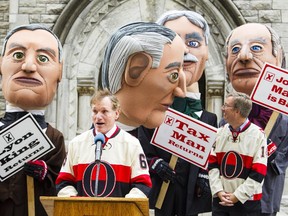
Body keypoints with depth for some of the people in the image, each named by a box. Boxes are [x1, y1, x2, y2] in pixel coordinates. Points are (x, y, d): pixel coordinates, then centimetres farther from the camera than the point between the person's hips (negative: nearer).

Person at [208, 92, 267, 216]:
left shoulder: (258, 135, -8)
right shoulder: (220, 132, 6)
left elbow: (259, 172, -11)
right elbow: (212, 164, 6)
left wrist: (237, 196, -13)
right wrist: (218, 191, -6)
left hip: (247, 201, -4)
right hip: (220, 199, 4)